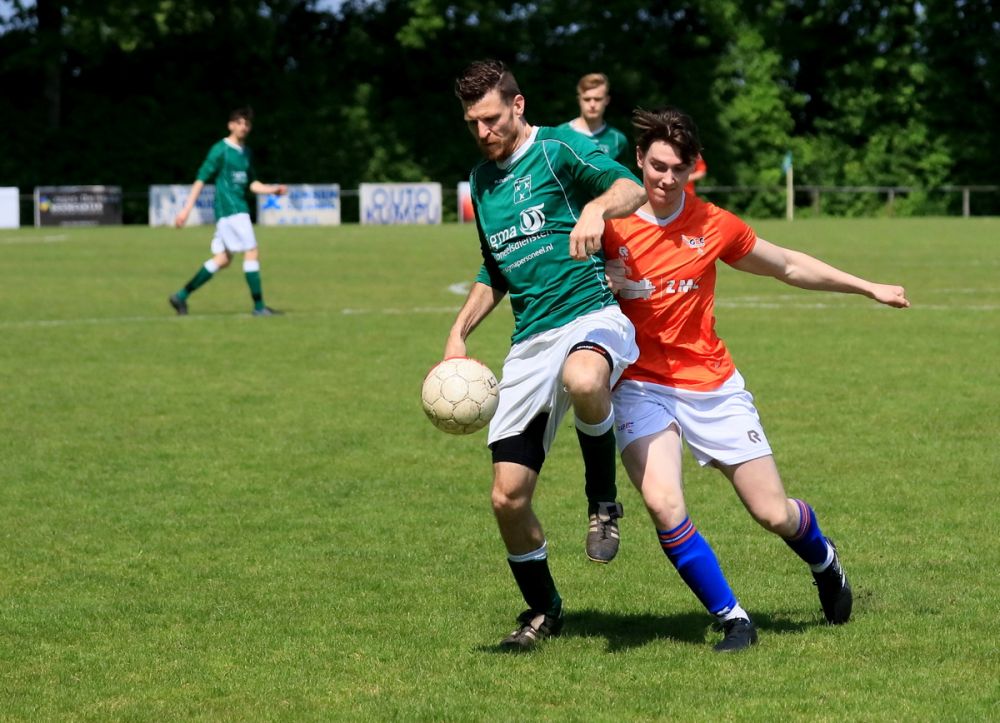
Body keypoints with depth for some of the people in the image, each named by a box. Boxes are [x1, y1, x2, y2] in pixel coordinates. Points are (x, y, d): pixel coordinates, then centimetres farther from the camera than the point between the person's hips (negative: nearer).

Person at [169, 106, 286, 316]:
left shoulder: (246, 153, 17)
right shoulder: (220, 150, -7)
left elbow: (252, 184, 21)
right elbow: (201, 179, -9)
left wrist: (273, 189, 3)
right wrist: (187, 209, -13)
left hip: (239, 208, 9)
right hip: (228, 208, -9)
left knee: (222, 259, 8)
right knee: (252, 253, -10)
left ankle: (181, 296, 11)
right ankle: (259, 306, -6)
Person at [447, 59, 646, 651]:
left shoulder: (558, 148, -3)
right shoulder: (482, 179, 18)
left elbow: (631, 186, -20)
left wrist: (597, 207, -42)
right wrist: (460, 332, 19)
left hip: (592, 316, -6)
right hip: (529, 342, 6)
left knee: (583, 380, -45)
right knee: (508, 498, -1)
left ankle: (603, 495, -17)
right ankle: (544, 610, 23)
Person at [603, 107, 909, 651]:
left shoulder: (713, 226, -3)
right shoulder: (607, 223, -9)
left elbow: (788, 266, 13)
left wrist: (869, 288, 18)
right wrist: (599, 284, -21)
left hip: (712, 385, 2)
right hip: (640, 386, -1)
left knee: (774, 513, 4)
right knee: (664, 505, -25)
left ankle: (824, 562, 40)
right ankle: (731, 618, -6)